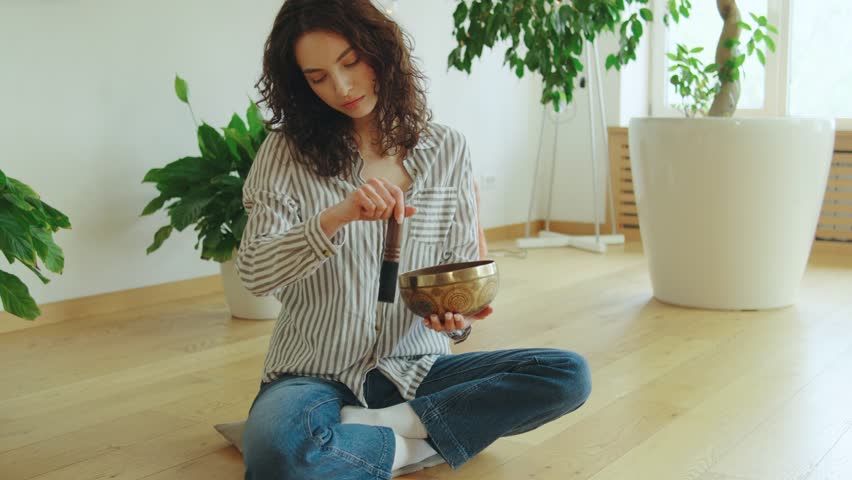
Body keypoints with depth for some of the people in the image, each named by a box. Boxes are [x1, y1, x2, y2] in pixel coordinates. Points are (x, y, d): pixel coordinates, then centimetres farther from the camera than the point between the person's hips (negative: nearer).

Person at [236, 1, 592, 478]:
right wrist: (337, 216, -29)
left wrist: (458, 314, -17)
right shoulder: (288, 152, -3)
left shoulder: (447, 148, 2)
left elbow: (462, 266, 6)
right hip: (318, 374, -3)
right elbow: (254, 274, -12)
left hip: (416, 366, 3)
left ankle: (379, 427, -16)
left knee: (569, 375, -17)